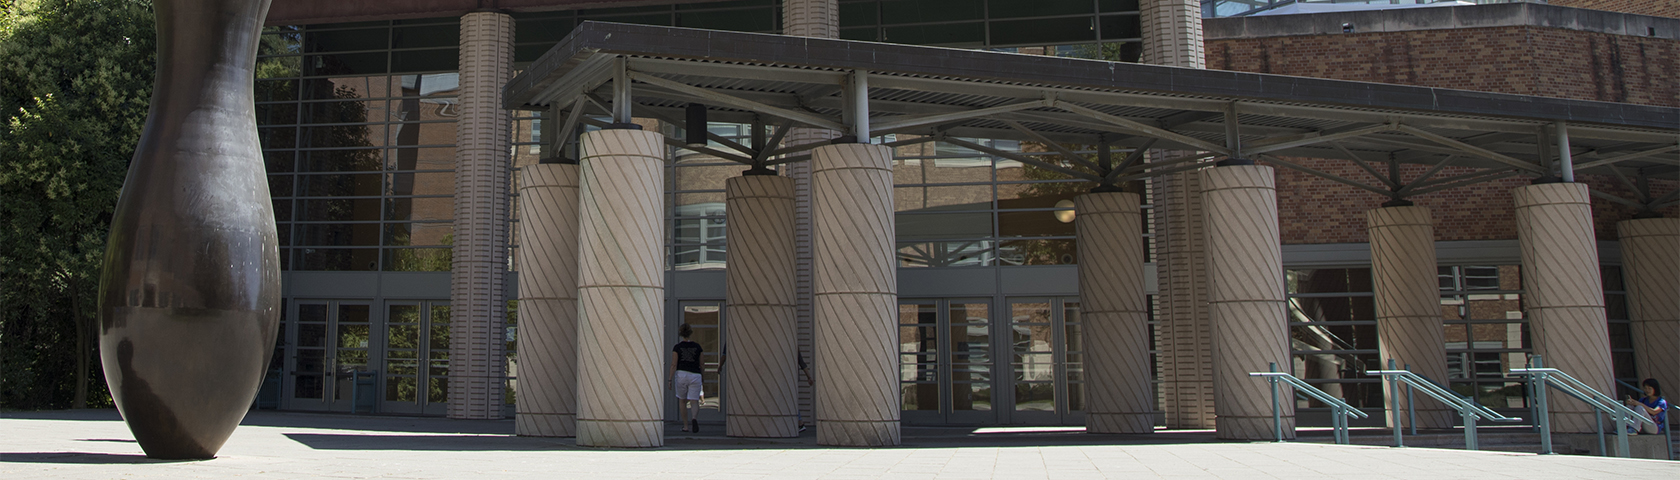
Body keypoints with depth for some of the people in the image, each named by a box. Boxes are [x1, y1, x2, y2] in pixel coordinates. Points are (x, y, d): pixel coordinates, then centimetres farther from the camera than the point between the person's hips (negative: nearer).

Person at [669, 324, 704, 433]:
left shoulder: (677, 347, -1)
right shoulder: (697, 347, 4)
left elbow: (674, 364, -6)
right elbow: (702, 365, 7)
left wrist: (670, 379, -1)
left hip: (681, 375, 0)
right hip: (695, 375, 0)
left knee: (682, 401, 16)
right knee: (694, 401, -1)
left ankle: (686, 426, 17)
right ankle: (694, 418, -31)